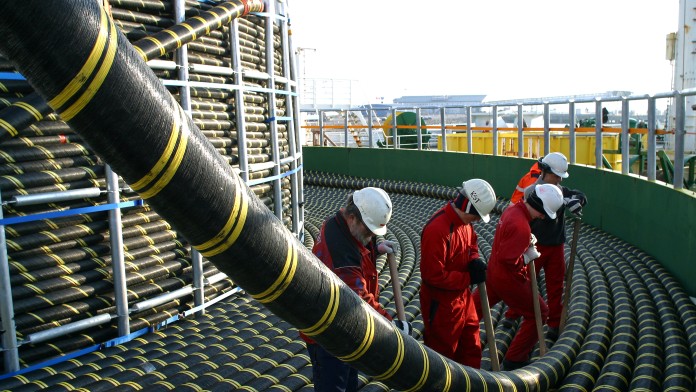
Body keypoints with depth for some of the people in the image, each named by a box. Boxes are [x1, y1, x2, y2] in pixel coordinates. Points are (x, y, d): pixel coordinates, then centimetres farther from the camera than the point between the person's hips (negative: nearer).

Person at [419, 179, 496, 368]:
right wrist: (468, 278, -21)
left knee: (471, 349, 21)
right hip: (441, 304, -9)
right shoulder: (437, 229, -30)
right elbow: (434, 275, -29)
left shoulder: (464, 221, -1)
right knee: (442, 353, 10)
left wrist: (474, 260, -4)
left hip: (462, 296, 9)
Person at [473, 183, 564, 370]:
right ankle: (515, 360, 13)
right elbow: (507, 259, -30)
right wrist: (528, 257, -15)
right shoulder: (521, 226, -30)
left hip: (493, 272, 9)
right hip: (509, 280, -9)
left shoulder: (511, 209, 0)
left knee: (476, 307, 22)